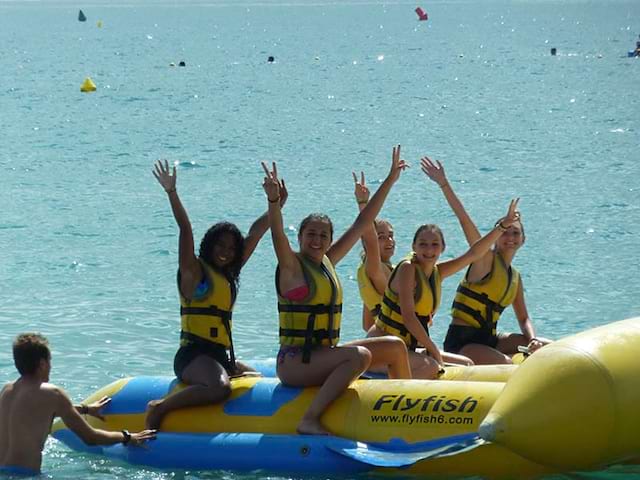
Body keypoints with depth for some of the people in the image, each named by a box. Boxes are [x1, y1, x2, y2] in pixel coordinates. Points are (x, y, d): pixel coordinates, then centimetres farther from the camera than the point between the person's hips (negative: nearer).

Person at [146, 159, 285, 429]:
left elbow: (256, 233, 20)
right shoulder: (195, 271, -2)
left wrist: (276, 206, 18)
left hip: (222, 356, 9)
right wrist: (171, 192, -22)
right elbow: (185, 229, -12)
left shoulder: (229, 275, 18)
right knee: (219, 388, -35)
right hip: (193, 354, -9)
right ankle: (160, 408, -19)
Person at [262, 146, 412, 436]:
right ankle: (309, 420, -36)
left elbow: (362, 224, 15)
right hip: (294, 361, -8)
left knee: (395, 347, 8)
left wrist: (390, 181, 17)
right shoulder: (292, 266, -7)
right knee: (360, 355, -32)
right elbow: (278, 236, -28)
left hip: (324, 354, 8)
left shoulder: (327, 262, 12)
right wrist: (273, 201, -47)